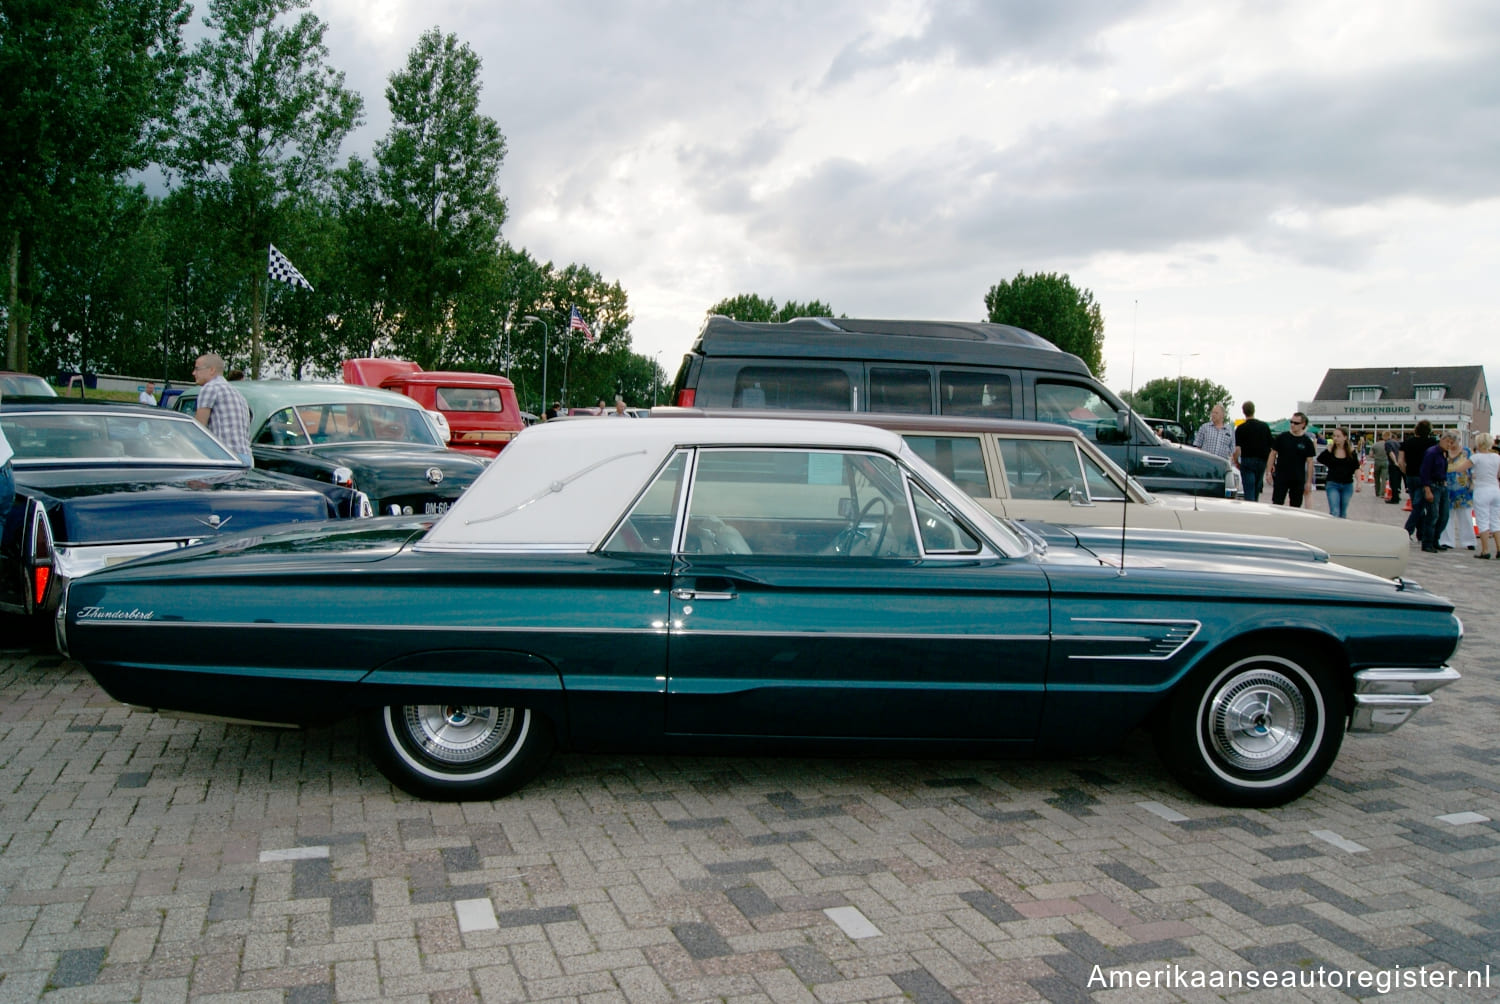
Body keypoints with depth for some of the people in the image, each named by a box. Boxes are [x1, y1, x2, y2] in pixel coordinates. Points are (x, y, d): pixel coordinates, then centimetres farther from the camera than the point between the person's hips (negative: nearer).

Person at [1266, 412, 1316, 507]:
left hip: (1298, 481, 1)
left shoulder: (1307, 442, 1)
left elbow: (1309, 462, 3)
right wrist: (1269, 472, -3)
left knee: (1295, 506, 8)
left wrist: (1309, 482, 0)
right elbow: (1273, 454, 4)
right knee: (1276, 503, -3)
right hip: (1280, 478, -1)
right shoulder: (1282, 437, 0)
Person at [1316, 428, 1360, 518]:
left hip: (1347, 485, 2)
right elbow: (1319, 460, -16)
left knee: (1343, 513, 12)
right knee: (1334, 512, -12)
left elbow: (1356, 468, 1)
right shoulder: (1330, 450, -2)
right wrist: (1329, 449, -16)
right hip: (1333, 484, -2)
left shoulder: (1351, 451, 0)